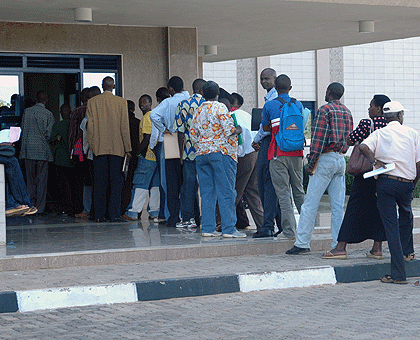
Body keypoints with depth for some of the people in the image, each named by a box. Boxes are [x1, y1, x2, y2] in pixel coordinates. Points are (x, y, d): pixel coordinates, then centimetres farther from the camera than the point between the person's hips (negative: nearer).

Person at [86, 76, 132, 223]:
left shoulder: (92, 102, 3)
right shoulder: (121, 102, -1)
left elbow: (90, 126, 2)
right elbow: (124, 127, -2)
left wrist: (91, 145, 8)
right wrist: (127, 148, 2)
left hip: (98, 147, 2)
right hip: (117, 147, -2)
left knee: (99, 182, 4)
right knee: (116, 182, 0)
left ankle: (99, 215, 4)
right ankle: (114, 214, -6)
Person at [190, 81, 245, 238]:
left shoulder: (199, 110, 12)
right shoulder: (220, 108, -6)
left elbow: (193, 133, 14)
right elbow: (229, 131, -13)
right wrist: (238, 130, 7)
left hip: (202, 154, 6)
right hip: (221, 153, -6)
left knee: (207, 192, 7)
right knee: (226, 192, -4)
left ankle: (207, 228, 6)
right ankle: (228, 229, -6)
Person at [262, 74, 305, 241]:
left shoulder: (269, 105, -4)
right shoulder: (298, 105, 6)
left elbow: (266, 128, 5)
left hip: (278, 154, -4)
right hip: (296, 153, 4)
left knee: (283, 192, -3)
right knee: (299, 191, 14)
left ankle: (289, 231, -5)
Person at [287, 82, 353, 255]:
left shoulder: (325, 110, -8)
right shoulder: (347, 112, 15)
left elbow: (318, 139, -14)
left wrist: (311, 164, -12)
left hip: (326, 158, -7)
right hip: (341, 160, 7)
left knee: (310, 203, -4)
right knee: (338, 206, 6)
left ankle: (302, 243, -4)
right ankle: (339, 245, 4)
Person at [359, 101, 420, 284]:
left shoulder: (379, 133, 3)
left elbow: (363, 147, -18)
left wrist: (375, 161, -7)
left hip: (385, 182, -1)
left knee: (391, 226, 0)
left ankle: (398, 274, -5)